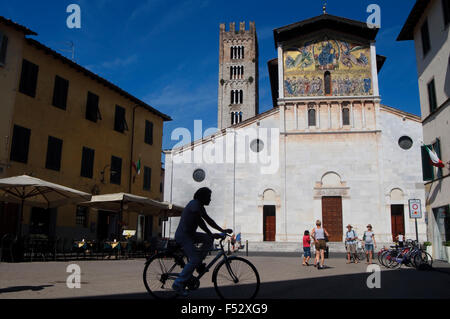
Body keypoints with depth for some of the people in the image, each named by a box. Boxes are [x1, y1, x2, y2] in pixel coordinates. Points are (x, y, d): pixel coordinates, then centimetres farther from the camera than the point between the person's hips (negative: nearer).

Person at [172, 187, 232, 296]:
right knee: (194, 260, -13)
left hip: (190, 234, 10)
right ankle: (178, 284, -8)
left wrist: (222, 230, 10)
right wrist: (211, 234, -24)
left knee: (209, 239, 4)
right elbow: (200, 222, -23)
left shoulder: (200, 206, 15)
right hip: (183, 235, -10)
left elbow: (208, 220, 16)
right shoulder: (194, 204, -16)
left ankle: (199, 263, 7)